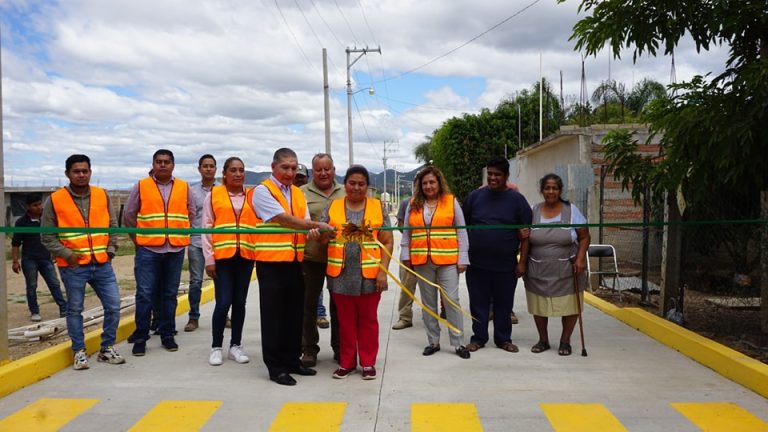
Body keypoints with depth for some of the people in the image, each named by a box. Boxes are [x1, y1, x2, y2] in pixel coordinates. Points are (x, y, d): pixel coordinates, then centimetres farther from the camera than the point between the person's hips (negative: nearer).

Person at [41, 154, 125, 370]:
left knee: (113, 306, 3)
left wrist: (110, 250, 4)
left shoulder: (102, 195, 6)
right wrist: (66, 254, -10)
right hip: (73, 267, -3)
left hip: (102, 264, 3)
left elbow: (113, 225, 14)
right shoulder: (55, 200, -3)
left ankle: (107, 349, 18)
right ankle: (79, 352, 22)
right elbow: (47, 235, 0)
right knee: (74, 310, 8)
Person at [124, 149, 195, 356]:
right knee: (144, 294, -3)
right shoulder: (141, 186, 2)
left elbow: (191, 213, 15)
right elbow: (128, 215, 8)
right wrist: (139, 238, 9)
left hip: (175, 250, 2)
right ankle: (140, 337, 8)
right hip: (148, 249, -2)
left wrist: (179, 234, 11)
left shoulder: (184, 188, 6)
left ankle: (167, 335, 19)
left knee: (170, 294, 9)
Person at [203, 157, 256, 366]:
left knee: (240, 302, 9)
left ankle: (235, 345, 20)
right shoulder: (213, 194, 2)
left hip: (246, 256, 2)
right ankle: (216, 347, 11)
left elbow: (259, 225, 8)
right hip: (222, 256, -2)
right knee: (223, 302, -5)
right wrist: (209, 258, -3)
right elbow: (206, 228, 1)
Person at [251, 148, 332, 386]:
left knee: (295, 314, 12)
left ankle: (292, 359, 25)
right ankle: (275, 366, 11)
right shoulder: (262, 191, -6)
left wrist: (311, 232, -17)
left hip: (295, 261, 6)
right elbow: (283, 219, -16)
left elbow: (305, 222, 7)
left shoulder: (298, 193, 15)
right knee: (273, 315, 2)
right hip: (271, 262, -6)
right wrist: (317, 225, -15)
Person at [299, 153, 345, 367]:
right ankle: (309, 349, 20)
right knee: (309, 304, 7)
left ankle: (339, 348, 25)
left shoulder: (345, 193, 9)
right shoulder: (302, 193, 0)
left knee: (338, 304, 12)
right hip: (311, 258, -2)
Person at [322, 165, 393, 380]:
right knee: (345, 321, 10)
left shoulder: (378, 207, 3)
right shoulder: (333, 208, 7)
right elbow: (322, 237, 5)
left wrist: (383, 271, -7)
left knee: (368, 320, 8)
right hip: (341, 275, 1)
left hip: (369, 275, -1)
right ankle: (347, 362, 22)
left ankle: (368, 362, 20)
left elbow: (387, 242, 1)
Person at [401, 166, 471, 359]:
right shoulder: (413, 205, 8)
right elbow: (406, 233, 12)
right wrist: (405, 256, 5)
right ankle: (433, 341, 22)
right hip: (422, 262, 3)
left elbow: (461, 232, 3)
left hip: (447, 260, -2)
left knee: (452, 301, -3)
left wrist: (462, 259, -2)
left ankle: (458, 343, 7)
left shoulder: (451, 202, 3)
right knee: (428, 303, 10)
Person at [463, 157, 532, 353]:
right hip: (477, 263, 1)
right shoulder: (475, 196, 4)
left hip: (506, 264, -1)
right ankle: (478, 337, 23)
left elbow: (526, 233, 1)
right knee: (478, 303, 9)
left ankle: (503, 339, 25)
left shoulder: (516, 199, 0)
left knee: (504, 304, 10)